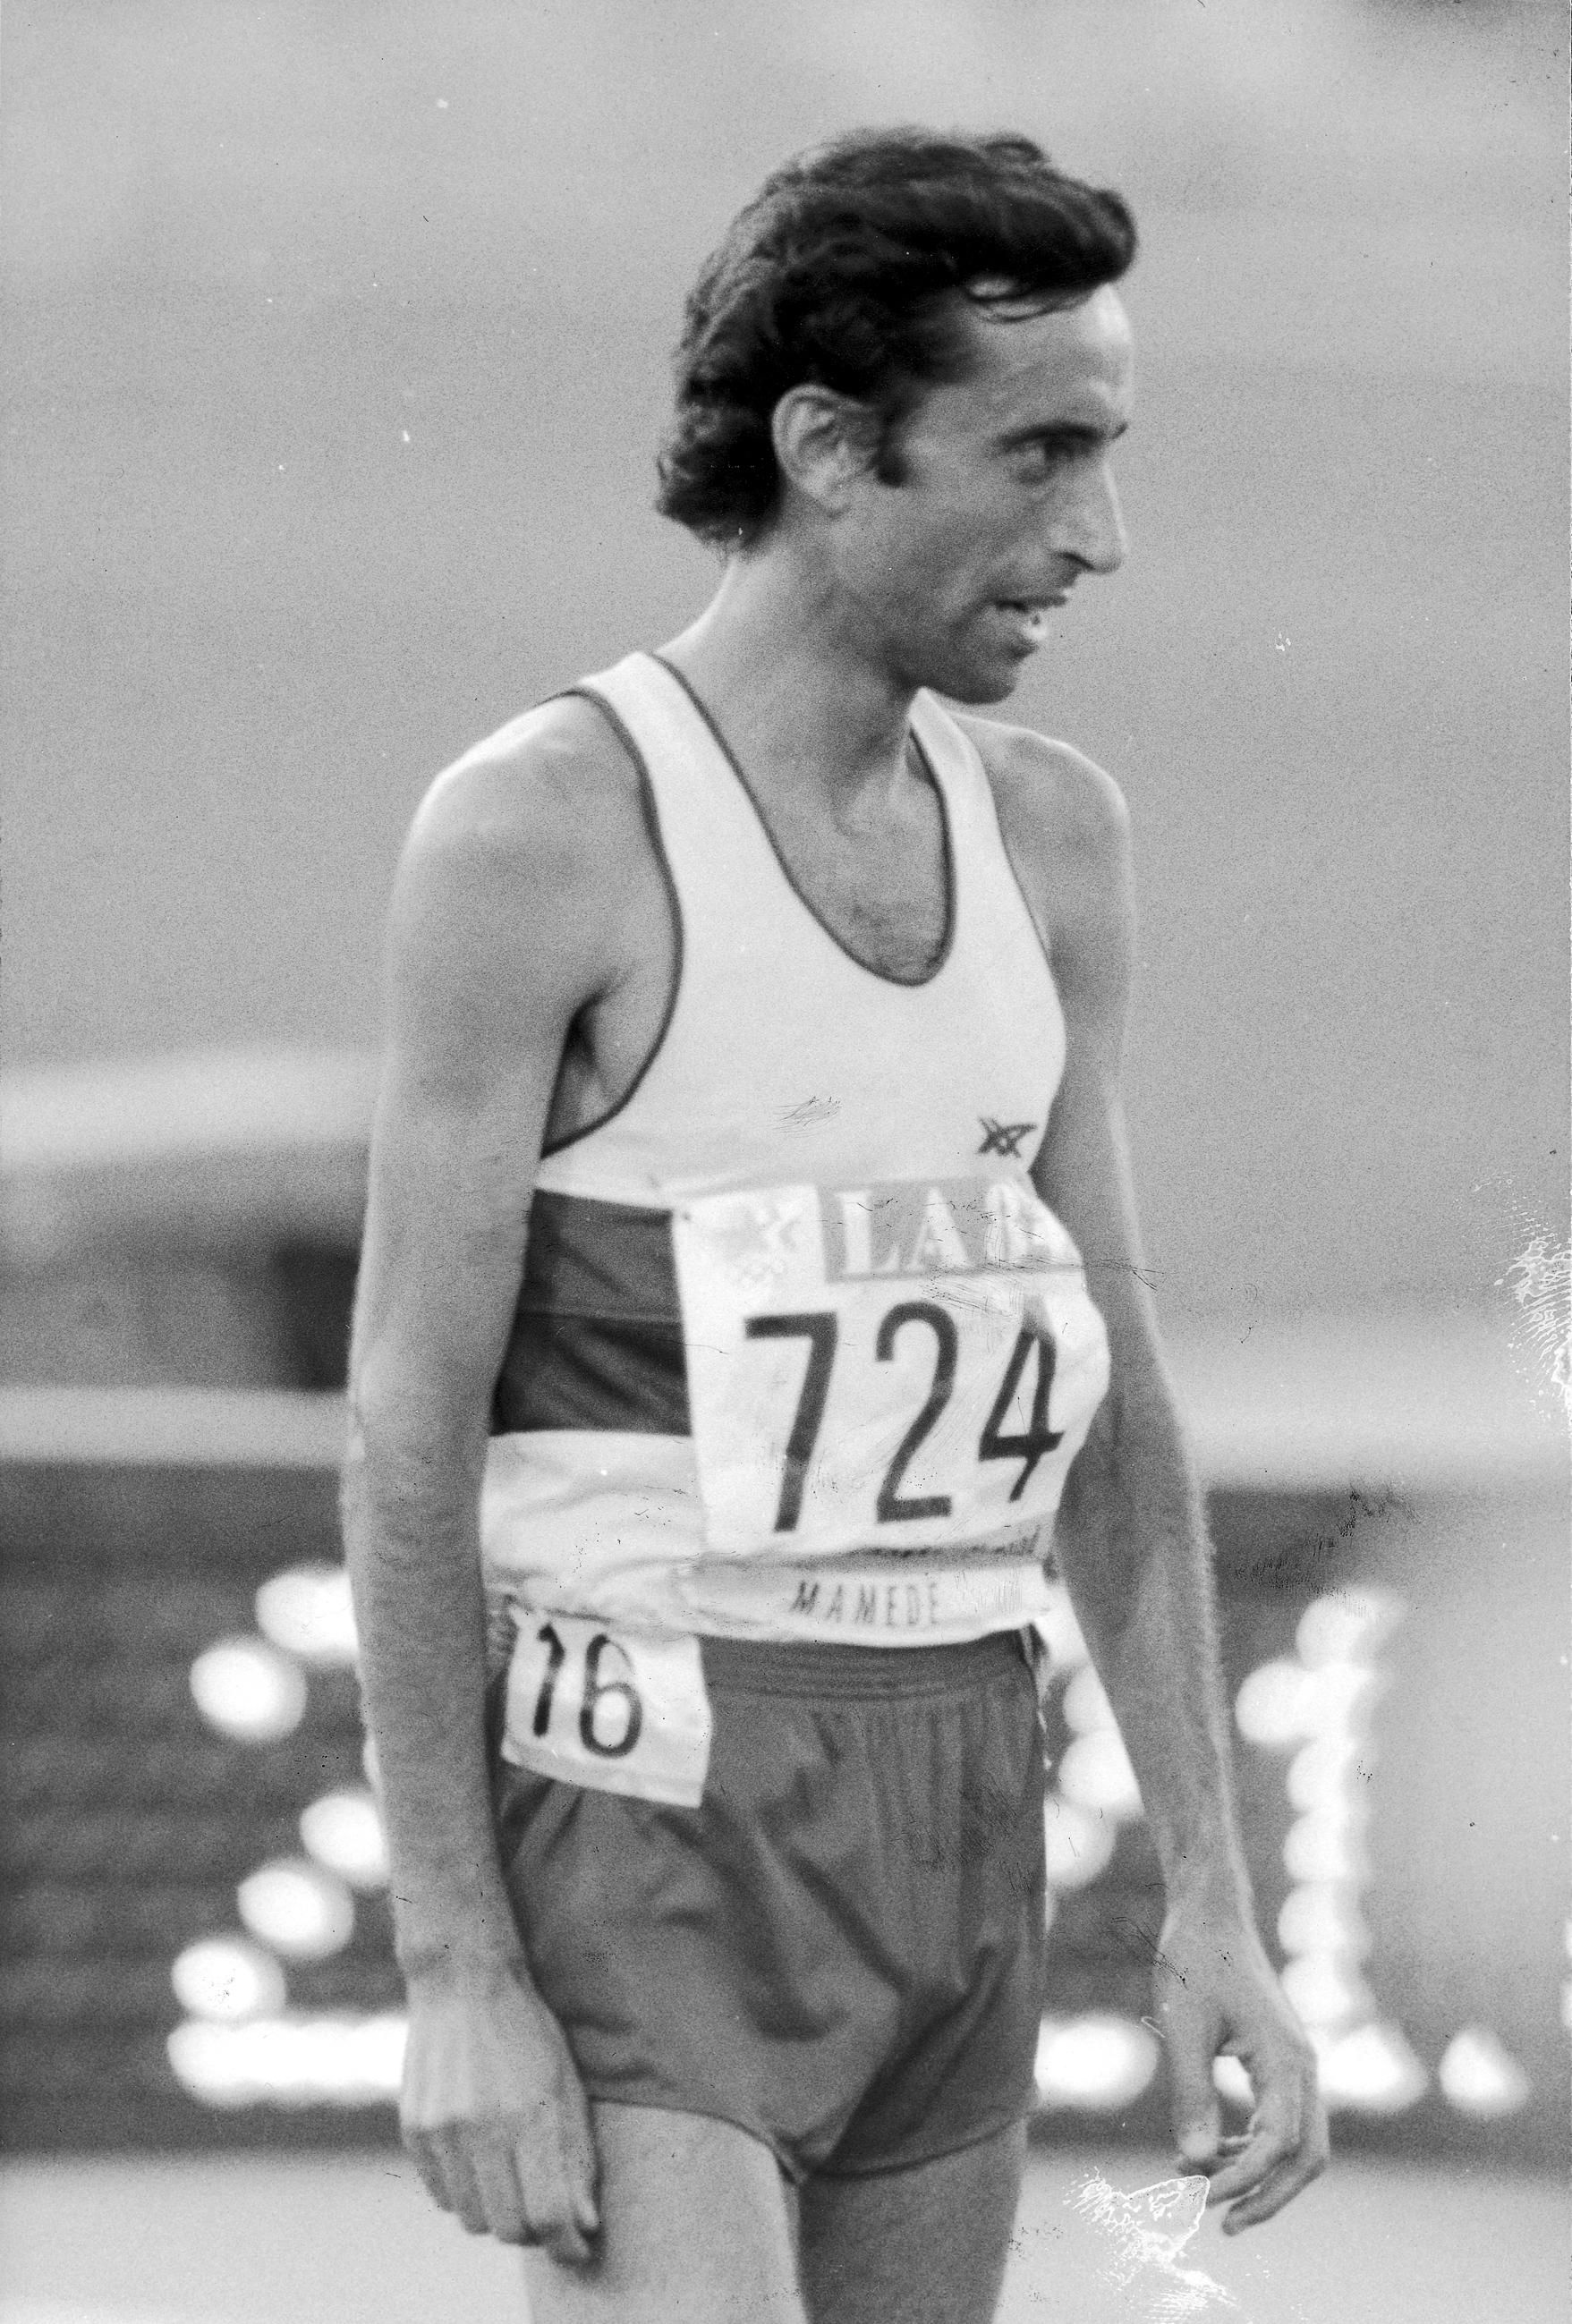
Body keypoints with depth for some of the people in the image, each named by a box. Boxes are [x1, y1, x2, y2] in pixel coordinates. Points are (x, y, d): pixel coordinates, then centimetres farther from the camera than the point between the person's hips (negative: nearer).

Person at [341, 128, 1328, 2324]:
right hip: (637, 1813, -7)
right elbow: (410, 1426, -13)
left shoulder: (1047, 834, 7)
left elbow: (1103, 1402, 9)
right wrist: (452, 1976, -17)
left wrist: (1214, 1899, 3)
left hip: (947, 1815, 7)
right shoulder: (541, 825, -13)